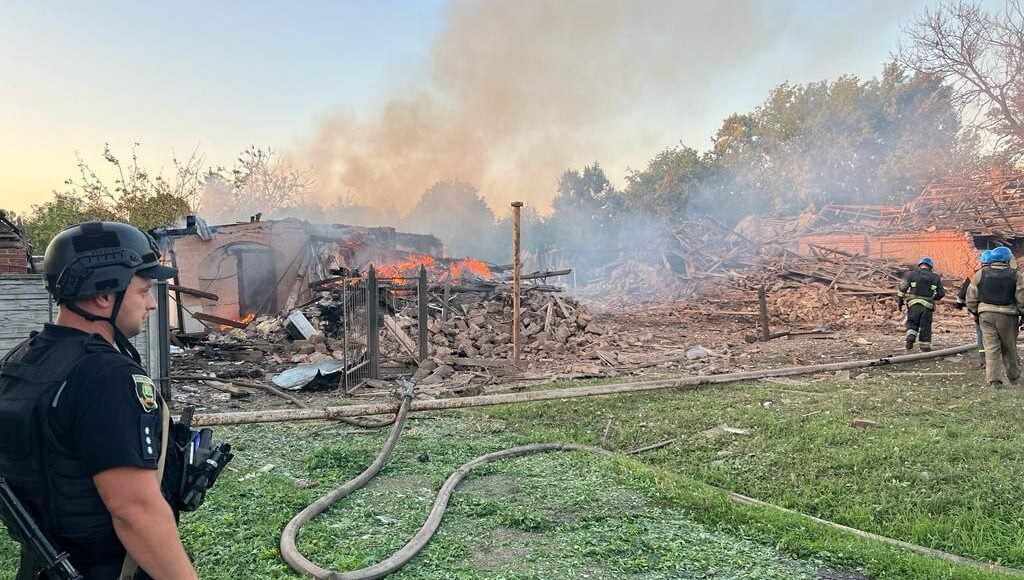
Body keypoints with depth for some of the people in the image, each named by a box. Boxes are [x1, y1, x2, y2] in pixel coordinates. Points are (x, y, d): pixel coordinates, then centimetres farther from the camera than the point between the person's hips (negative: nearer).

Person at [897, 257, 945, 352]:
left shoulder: (911, 274, 3)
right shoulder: (935, 277, 8)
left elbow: (903, 288, 0)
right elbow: (941, 293, 11)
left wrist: (899, 301, 8)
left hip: (914, 304, -1)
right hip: (927, 306, 1)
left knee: (912, 323, 13)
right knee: (925, 326, 8)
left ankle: (911, 337, -14)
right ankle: (925, 347, 12)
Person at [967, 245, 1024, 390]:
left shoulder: (980, 274, 3)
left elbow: (971, 297, 5)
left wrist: (975, 312, 16)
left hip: (986, 314, 1)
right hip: (1007, 315, -1)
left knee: (991, 348, 1)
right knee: (1009, 348, 14)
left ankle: (994, 380, -5)